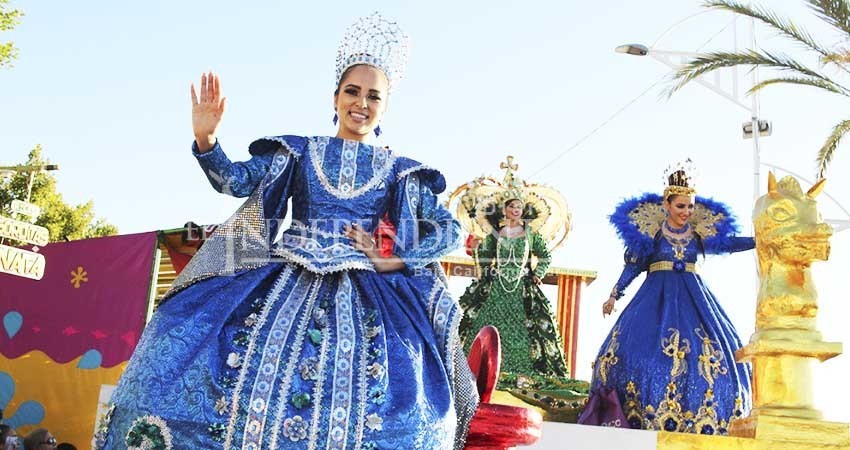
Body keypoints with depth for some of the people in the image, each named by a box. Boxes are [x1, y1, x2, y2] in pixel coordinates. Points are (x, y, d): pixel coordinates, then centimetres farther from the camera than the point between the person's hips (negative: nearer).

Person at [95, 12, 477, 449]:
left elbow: (449, 230, 9)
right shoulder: (297, 151, 11)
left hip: (366, 290, 0)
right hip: (287, 279, 1)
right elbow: (237, 181, -1)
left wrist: (394, 260, -5)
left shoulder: (398, 170, 11)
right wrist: (205, 138, -19)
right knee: (185, 344, -16)